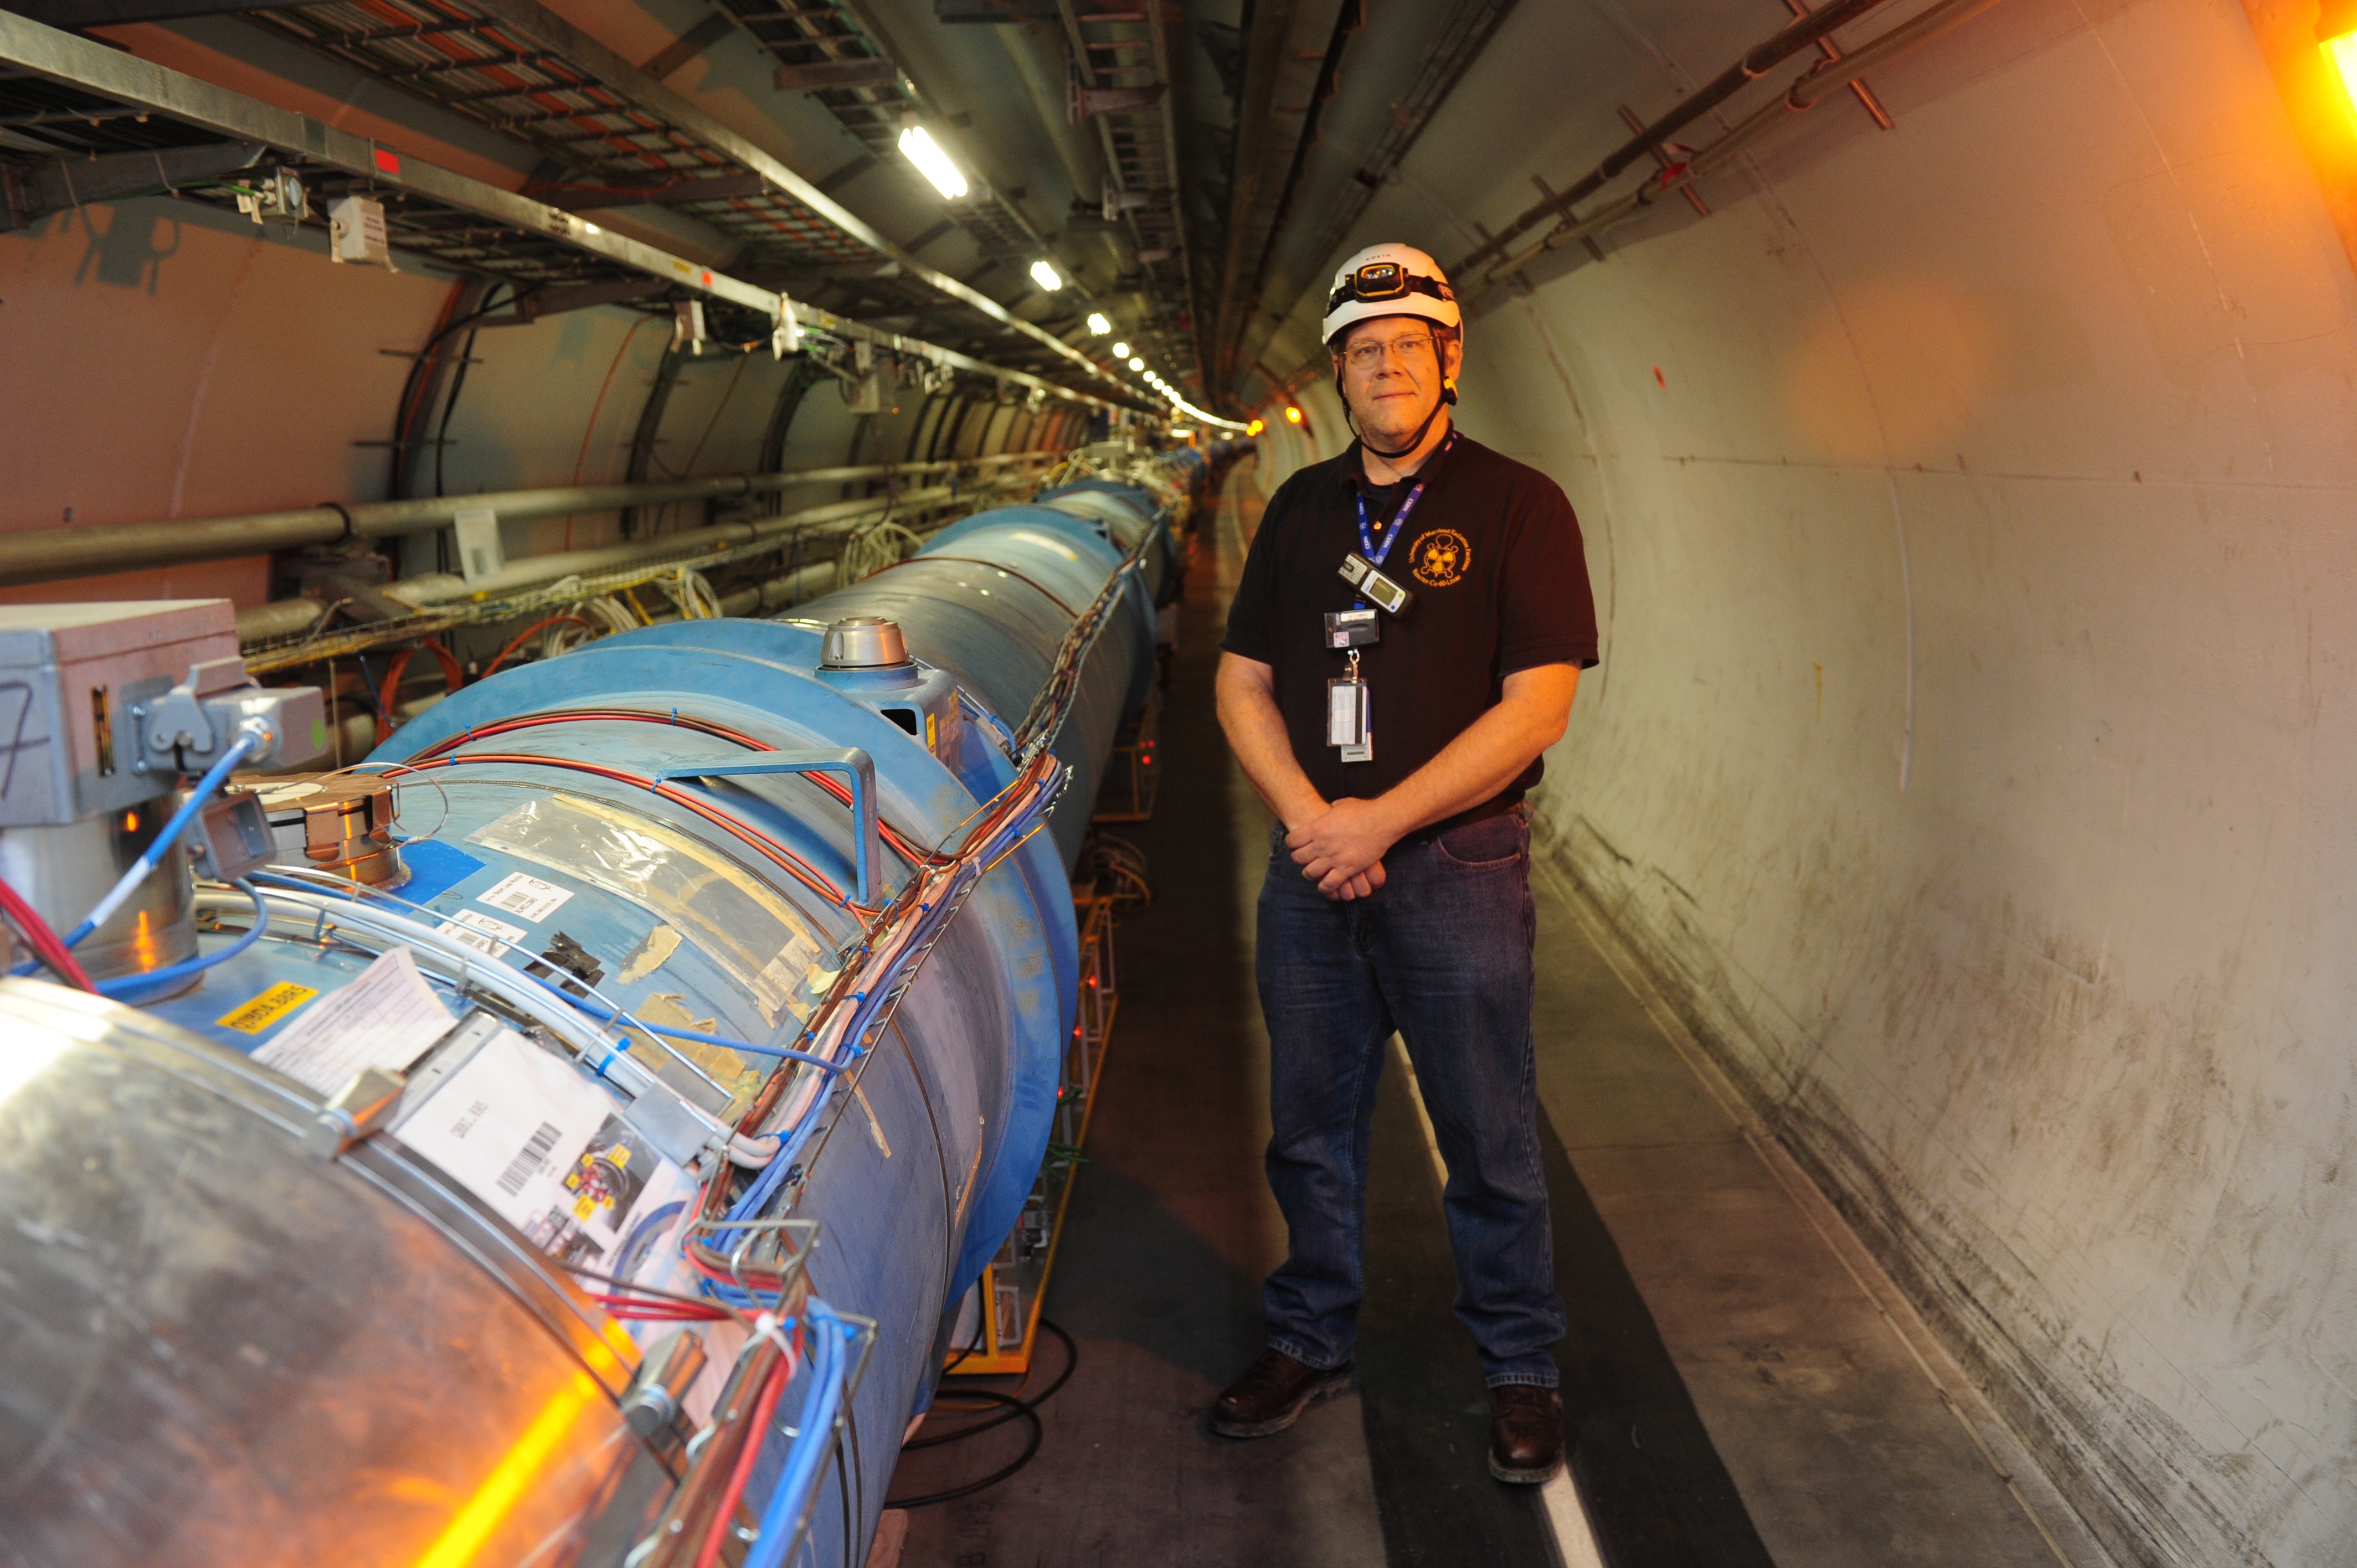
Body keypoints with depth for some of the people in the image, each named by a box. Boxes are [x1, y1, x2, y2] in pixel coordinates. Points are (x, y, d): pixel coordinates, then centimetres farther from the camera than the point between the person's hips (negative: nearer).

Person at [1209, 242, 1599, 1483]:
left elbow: (1536, 709, -11)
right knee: (1310, 1125, 15)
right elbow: (1242, 682, 10)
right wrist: (1307, 817, -7)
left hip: (1457, 868, -4)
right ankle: (1308, 1344, 33)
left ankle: (1519, 1369, 25)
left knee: (1489, 1141, 5)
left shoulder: (1517, 506, -4)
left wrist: (1380, 822, -14)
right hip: (1309, 863, 5)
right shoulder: (1301, 508, 11)